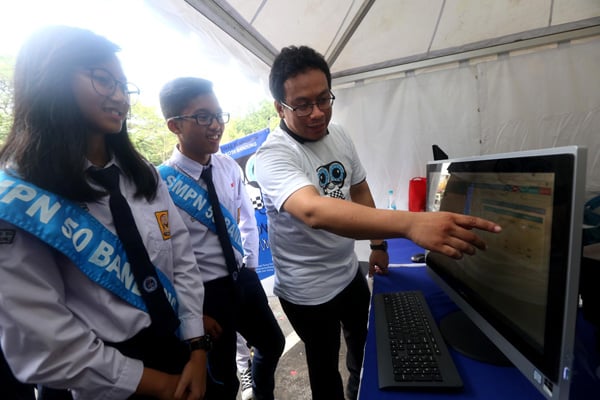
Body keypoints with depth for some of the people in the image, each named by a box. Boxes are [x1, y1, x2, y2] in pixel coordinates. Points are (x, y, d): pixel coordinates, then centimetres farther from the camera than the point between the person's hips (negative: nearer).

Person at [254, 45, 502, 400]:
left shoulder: (338, 135, -5)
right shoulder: (274, 156, -27)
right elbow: (314, 211, -46)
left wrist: (378, 243, 5)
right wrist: (410, 223, -57)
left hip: (349, 271, 7)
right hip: (309, 291, -6)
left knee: (365, 343, 30)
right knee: (325, 364, 19)